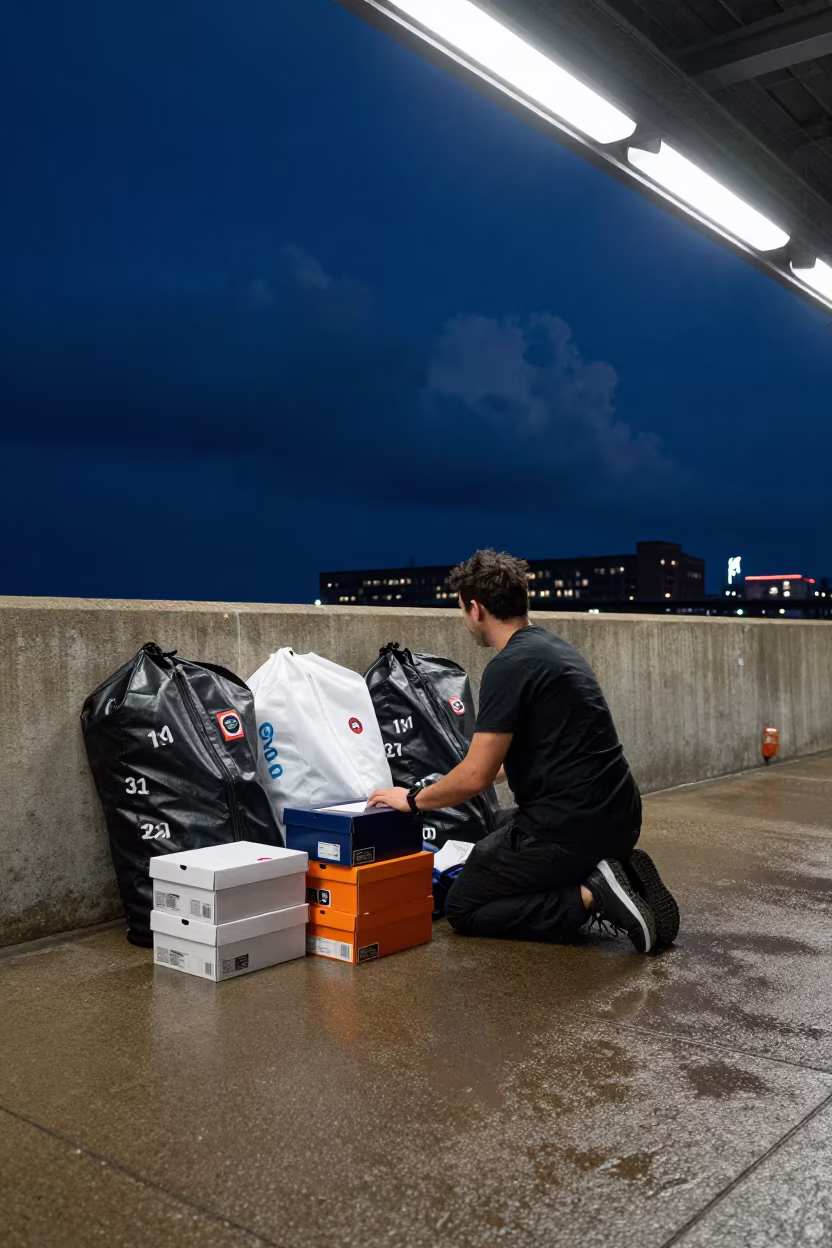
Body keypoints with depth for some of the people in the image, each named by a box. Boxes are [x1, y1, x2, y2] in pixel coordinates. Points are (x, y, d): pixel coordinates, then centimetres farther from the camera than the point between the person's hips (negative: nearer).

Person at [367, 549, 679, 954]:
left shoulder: (509, 666, -17)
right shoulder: (554, 647, 14)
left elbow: (476, 776, -17)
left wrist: (414, 799, 2)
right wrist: (443, 785, 41)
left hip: (572, 825, -9)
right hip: (615, 815, 9)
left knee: (464, 909, 9)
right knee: (505, 828, 36)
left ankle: (591, 897, -9)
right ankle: (604, 873, 10)